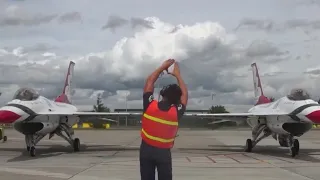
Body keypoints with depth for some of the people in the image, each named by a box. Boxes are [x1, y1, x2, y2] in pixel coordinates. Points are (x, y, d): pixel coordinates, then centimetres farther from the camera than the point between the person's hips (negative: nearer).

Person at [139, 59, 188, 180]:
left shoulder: (149, 106, -13)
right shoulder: (176, 112, -13)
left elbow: (149, 82, 0)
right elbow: (185, 94, 5)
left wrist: (162, 67, 7)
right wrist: (177, 75, 11)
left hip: (146, 149, 1)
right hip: (164, 152, -1)